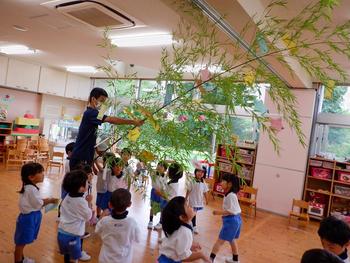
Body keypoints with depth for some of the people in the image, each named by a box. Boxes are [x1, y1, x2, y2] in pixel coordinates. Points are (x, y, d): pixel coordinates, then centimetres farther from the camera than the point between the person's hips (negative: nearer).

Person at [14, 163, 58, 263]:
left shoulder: (29, 187, 5)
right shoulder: (31, 189, -27)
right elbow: (38, 204, -20)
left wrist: (47, 200, 1)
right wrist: (50, 201, -7)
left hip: (29, 217, 10)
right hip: (28, 218, -10)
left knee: (22, 242, 25)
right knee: (21, 242, 7)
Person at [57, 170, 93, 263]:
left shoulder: (67, 197, 0)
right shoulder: (81, 202, -22)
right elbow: (88, 217, -10)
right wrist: (88, 202, -1)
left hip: (61, 233, 7)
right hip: (72, 236, -7)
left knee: (67, 255, 25)